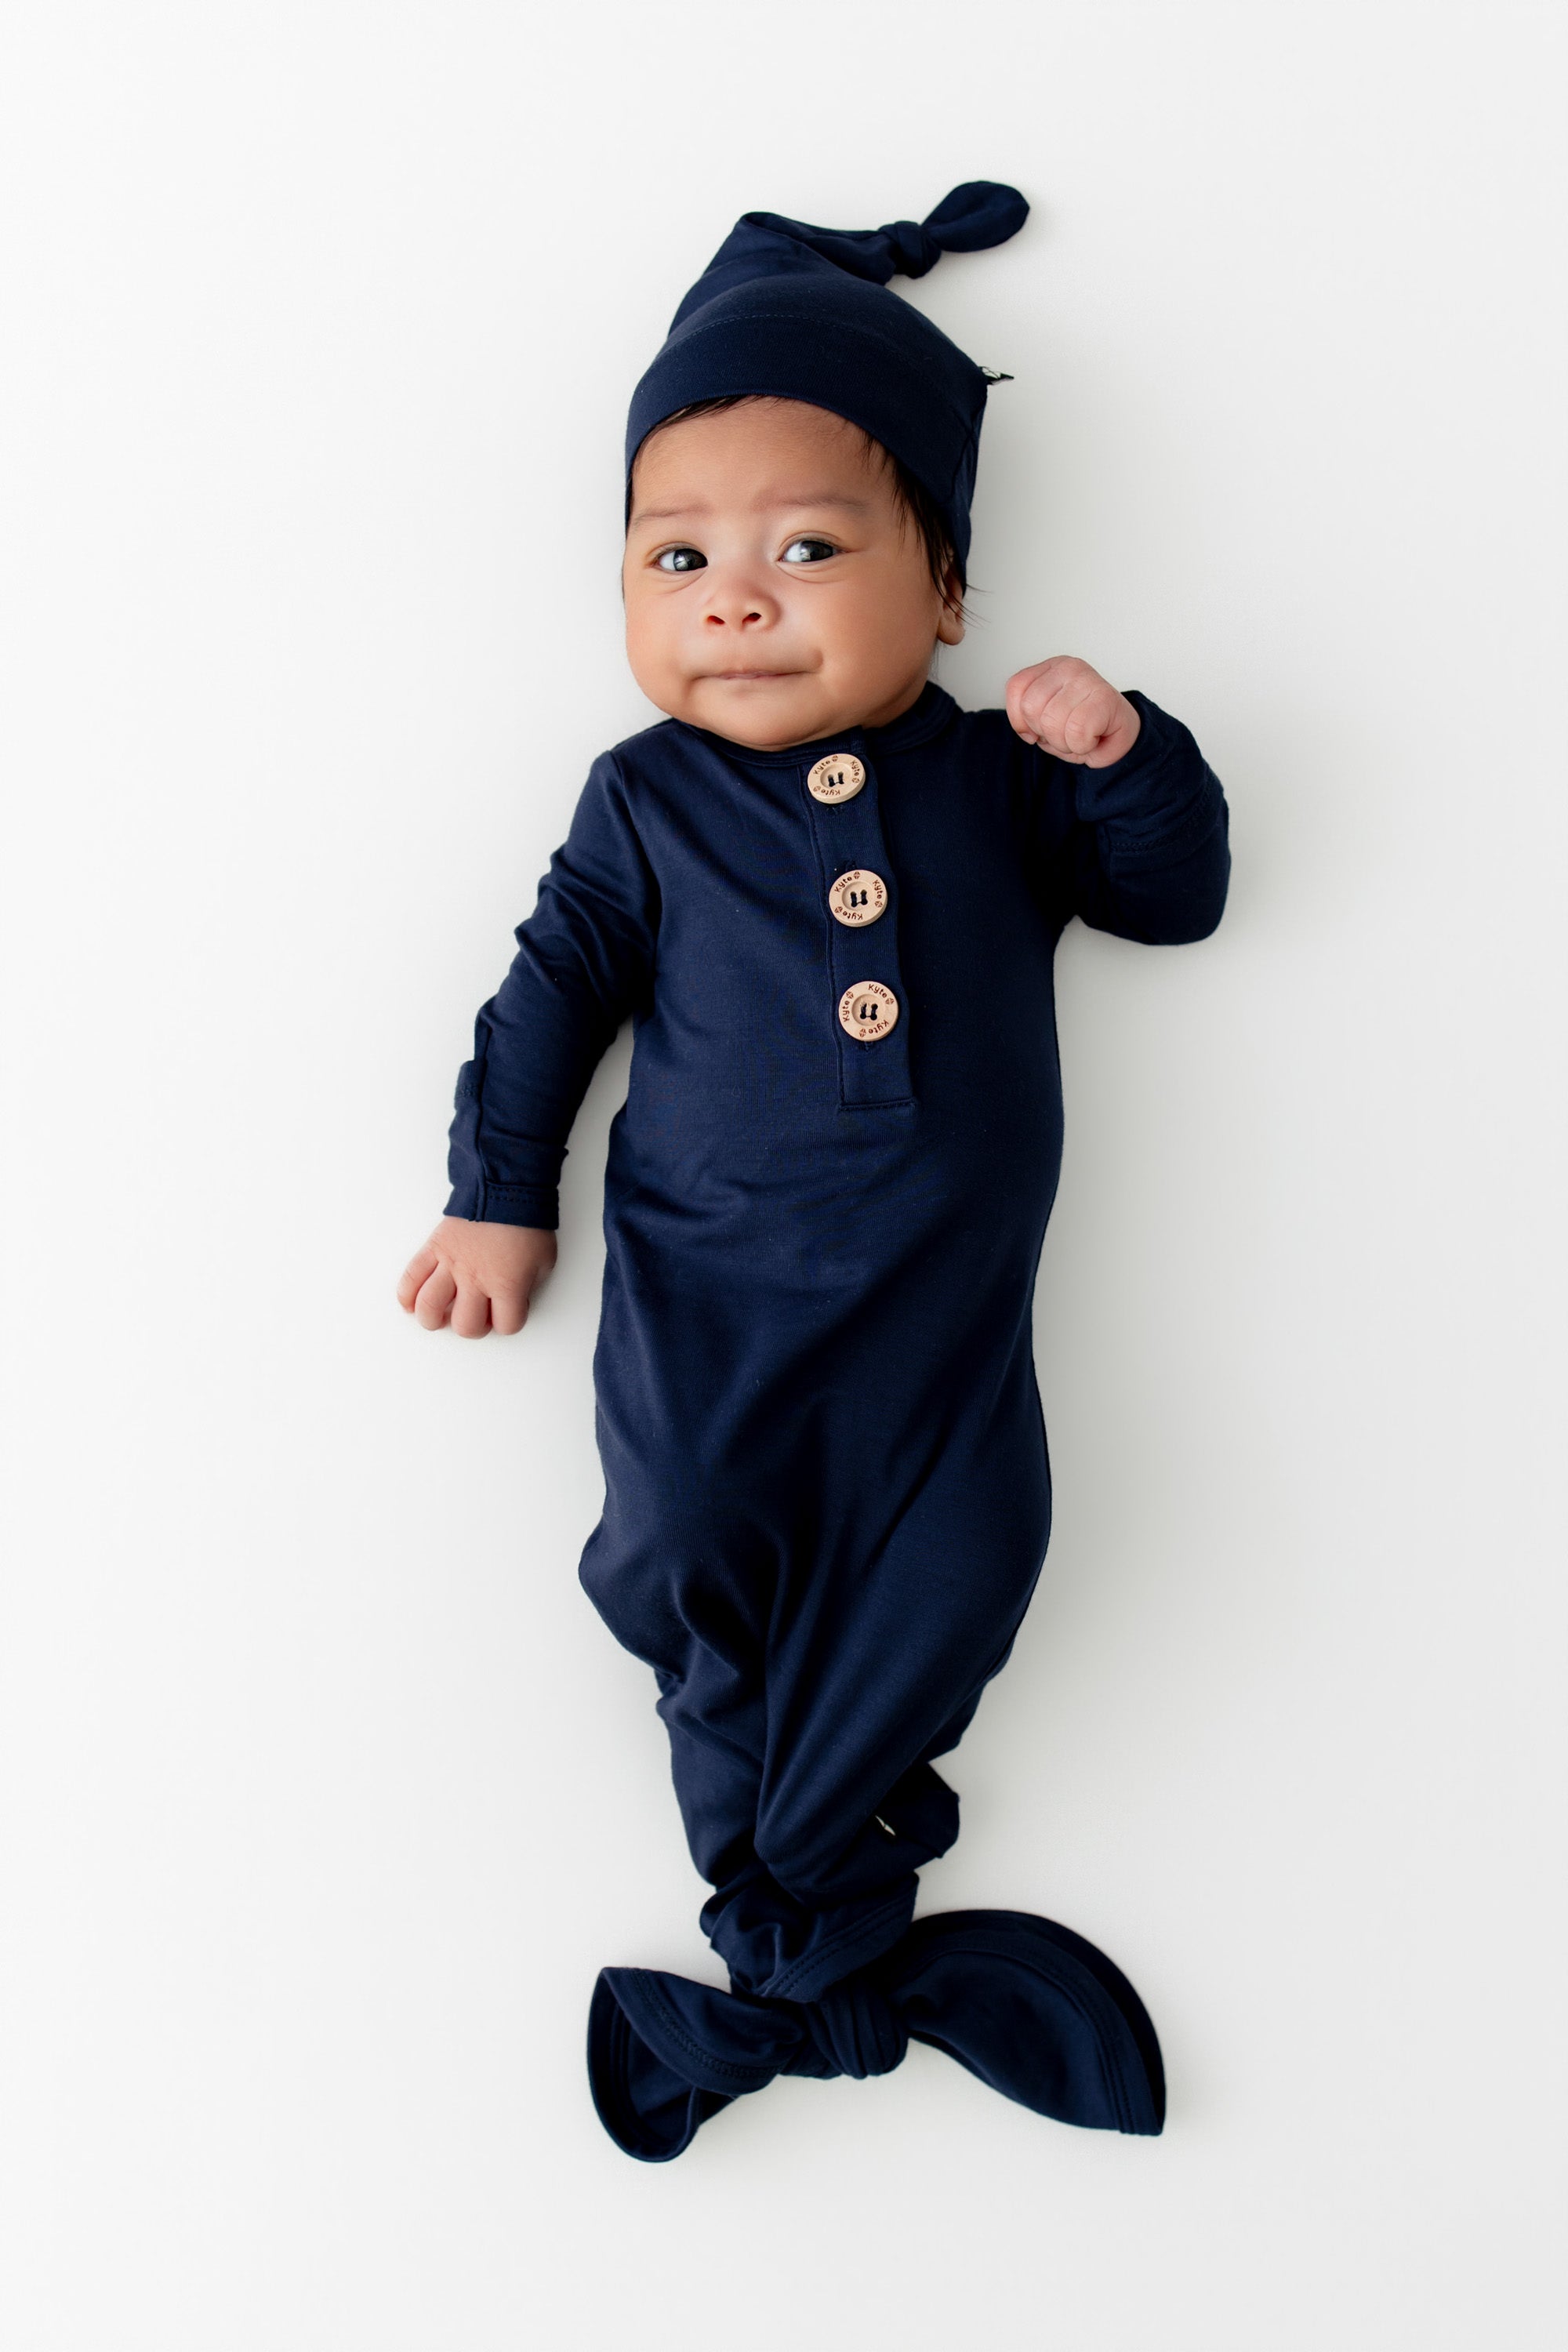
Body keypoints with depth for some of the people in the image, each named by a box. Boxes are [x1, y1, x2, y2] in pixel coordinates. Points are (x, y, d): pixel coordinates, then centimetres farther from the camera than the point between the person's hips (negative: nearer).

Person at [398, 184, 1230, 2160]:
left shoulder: (995, 781, 9)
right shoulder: (647, 804, 7)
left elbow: (1177, 894, 14)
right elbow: (558, 983, 10)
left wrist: (1121, 754, -4)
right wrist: (499, 1194, 10)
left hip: (946, 1316, 1)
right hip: (707, 1295, -1)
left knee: (947, 1588, -5)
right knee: (702, 1562, -10)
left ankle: (774, 1975, 14)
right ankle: (833, 1951, 15)